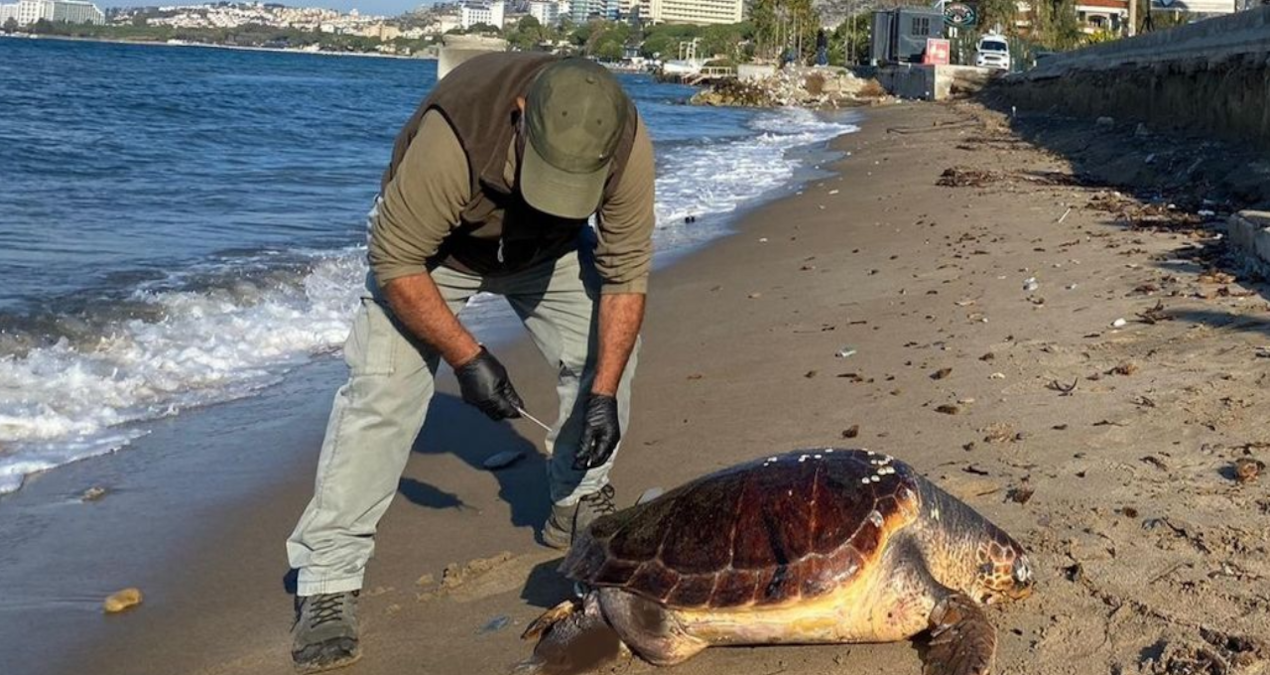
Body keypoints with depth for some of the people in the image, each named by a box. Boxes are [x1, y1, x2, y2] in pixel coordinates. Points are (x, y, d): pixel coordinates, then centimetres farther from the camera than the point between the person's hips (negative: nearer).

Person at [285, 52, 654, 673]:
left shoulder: (627, 146, -31)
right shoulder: (451, 136, -43)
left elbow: (626, 274, -21)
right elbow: (397, 262, -30)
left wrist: (605, 394, -24)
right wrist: (468, 358, -31)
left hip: (549, 248, 4)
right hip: (428, 248, -4)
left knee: (609, 349, -6)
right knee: (381, 390, -17)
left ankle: (578, 505, 17)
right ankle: (326, 576, -9)